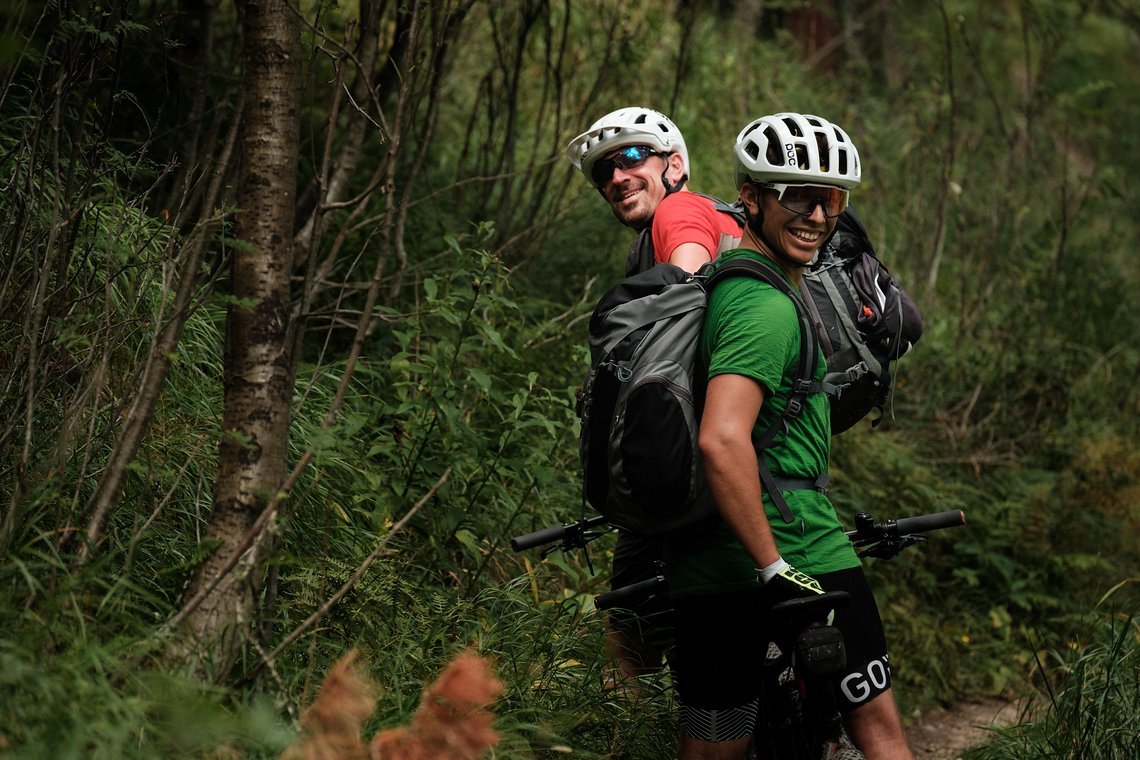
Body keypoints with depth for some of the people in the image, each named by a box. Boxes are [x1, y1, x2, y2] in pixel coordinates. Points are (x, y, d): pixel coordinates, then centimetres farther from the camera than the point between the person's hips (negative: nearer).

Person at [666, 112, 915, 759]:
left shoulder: (717, 282, 15)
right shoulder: (768, 307, -16)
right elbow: (723, 441, -30)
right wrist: (775, 569, -26)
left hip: (703, 573, 9)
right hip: (804, 556, -9)